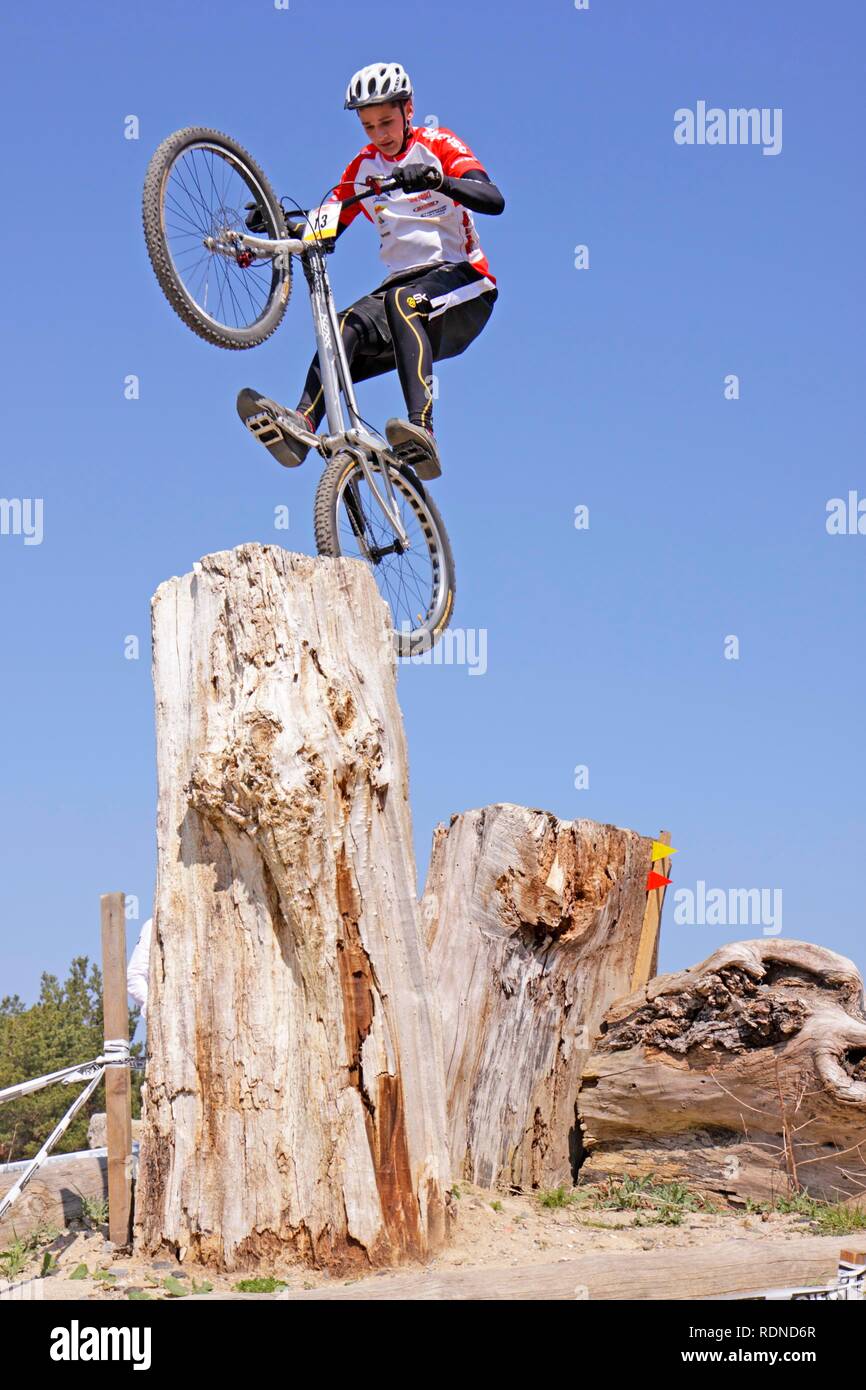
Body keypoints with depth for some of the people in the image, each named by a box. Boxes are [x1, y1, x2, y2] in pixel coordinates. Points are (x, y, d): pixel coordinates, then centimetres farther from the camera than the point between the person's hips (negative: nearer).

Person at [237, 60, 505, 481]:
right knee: (346, 329, -25)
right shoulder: (363, 167, 18)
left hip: (461, 283, -5)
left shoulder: (437, 145, 3)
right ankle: (303, 424, -48)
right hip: (402, 285, 5)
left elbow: (494, 200, -14)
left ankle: (423, 433, -51)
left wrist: (437, 179, -32)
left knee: (403, 300, -37)